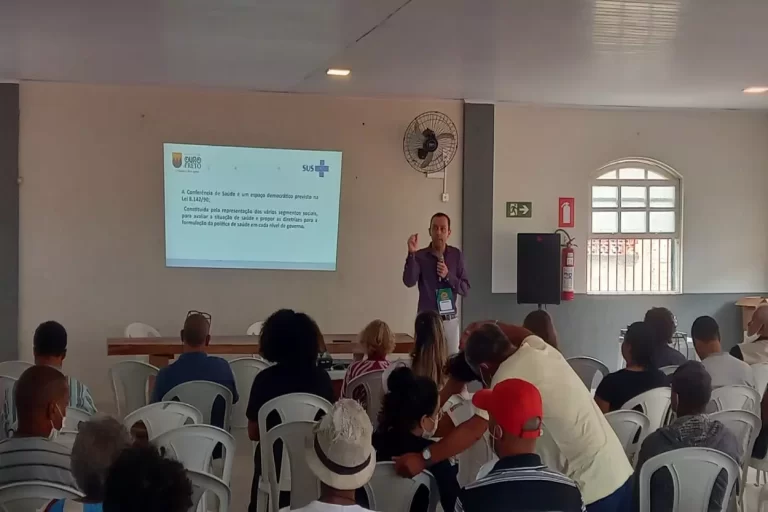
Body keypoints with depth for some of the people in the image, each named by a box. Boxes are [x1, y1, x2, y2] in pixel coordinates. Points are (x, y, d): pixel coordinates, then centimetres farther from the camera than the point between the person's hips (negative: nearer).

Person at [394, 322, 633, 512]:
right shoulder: (538, 347, 8)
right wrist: (487, 329, 40)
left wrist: (422, 459, -18)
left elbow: (474, 430, -19)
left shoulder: (507, 378, -14)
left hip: (592, 483, -9)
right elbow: (522, 333, 33)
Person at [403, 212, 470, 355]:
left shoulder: (456, 255, 4)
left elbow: (465, 290, 3)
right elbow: (409, 282, -20)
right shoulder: (420, 256, -4)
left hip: (450, 320, 2)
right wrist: (411, 254, -30)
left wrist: (448, 275, -13)